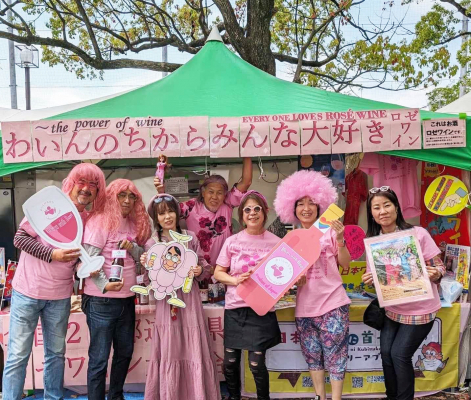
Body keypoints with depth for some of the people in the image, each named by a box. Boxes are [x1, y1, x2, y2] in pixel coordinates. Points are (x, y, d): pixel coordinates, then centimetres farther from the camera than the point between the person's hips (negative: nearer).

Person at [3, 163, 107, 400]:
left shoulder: (91, 219, 2)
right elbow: (20, 238, -11)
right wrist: (52, 254, -20)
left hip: (60, 296, 4)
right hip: (28, 291, -4)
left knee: (56, 353, 14)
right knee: (18, 354, 3)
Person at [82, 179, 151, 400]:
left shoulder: (134, 224, 10)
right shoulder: (100, 222, -10)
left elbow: (142, 256, 12)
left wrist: (133, 247, -9)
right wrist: (104, 284, -29)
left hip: (127, 298, 7)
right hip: (101, 301, -7)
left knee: (125, 352, 17)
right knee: (99, 358, 1)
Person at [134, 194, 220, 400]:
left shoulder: (190, 237, 5)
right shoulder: (151, 244, 3)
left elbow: (203, 265, 9)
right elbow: (151, 280, 3)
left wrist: (200, 270, -12)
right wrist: (147, 265, -15)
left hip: (189, 298, 1)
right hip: (166, 300, -1)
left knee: (194, 348, 3)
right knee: (169, 351, 4)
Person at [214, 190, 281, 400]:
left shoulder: (275, 242, -1)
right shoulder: (232, 241, 1)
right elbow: (218, 273, 5)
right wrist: (235, 280, -13)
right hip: (234, 308, 2)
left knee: (256, 363, -2)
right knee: (230, 361, 9)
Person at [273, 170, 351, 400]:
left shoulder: (329, 230, -3)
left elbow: (345, 264, -3)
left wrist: (339, 239, -17)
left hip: (332, 302, -3)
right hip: (305, 305, 4)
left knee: (335, 353, 0)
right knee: (312, 353, 13)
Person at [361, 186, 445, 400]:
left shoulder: (418, 234, -19)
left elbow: (439, 267, -12)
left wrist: (435, 274, -34)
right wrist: (370, 279, -17)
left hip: (420, 309, -4)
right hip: (392, 309, 4)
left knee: (400, 354, -3)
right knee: (386, 353, 4)